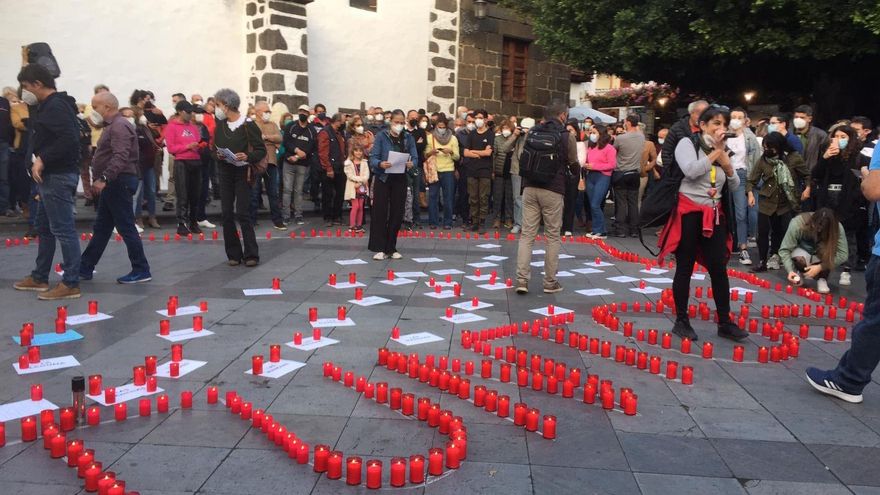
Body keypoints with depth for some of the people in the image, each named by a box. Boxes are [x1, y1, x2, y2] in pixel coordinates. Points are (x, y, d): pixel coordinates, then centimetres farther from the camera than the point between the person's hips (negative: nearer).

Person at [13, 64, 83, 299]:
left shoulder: (56, 106, -15)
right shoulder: (49, 105, 17)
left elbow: (69, 139, -27)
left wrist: (43, 159, -21)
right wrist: (41, 159, 8)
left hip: (59, 176, -11)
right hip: (52, 175, 11)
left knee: (63, 229, -7)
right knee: (44, 228, 18)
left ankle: (71, 284, -2)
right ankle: (39, 278, 28)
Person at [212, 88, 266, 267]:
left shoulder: (248, 124, -9)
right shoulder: (220, 124, 7)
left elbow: (261, 150, -8)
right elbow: (215, 146, 18)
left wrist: (248, 156, -26)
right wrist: (218, 155, -4)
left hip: (242, 172, -5)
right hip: (225, 172, 5)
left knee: (242, 213, -8)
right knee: (227, 213, 4)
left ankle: (251, 254, -1)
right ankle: (233, 254, 12)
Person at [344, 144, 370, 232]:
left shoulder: (364, 163, 9)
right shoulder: (349, 163, 0)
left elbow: (366, 176, 0)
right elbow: (350, 175, -10)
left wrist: (359, 182, -14)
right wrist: (361, 179, -14)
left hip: (362, 187, 4)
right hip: (353, 187, -3)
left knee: (361, 207, 4)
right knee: (355, 206, -9)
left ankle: (359, 225, 10)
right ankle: (352, 226, -5)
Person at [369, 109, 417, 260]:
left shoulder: (409, 138, 6)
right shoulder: (382, 136, -3)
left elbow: (415, 158, 3)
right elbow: (373, 157, -8)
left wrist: (411, 164, -20)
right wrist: (380, 164, -30)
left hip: (400, 180, 3)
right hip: (383, 178, -3)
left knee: (397, 214, 5)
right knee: (380, 213, -3)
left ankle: (391, 248, 16)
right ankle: (379, 248, 4)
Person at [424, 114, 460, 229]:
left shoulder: (453, 138, 7)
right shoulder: (430, 137, 6)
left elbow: (457, 157, 5)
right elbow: (425, 155, 6)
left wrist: (450, 152, -15)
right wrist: (431, 152, -15)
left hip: (448, 171, 0)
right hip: (433, 170, 0)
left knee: (448, 197, 0)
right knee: (433, 197, 1)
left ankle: (447, 222, 8)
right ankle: (433, 222, 10)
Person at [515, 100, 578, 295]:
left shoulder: (532, 132, 8)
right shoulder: (566, 136, -3)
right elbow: (574, 166, 5)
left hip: (530, 188, 3)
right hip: (552, 190, -3)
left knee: (527, 234, 4)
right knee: (553, 237, 7)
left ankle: (522, 280, -2)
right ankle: (550, 282, 12)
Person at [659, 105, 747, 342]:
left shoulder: (721, 150, 14)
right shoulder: (687, 143, -4)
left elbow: (735, 185, 12)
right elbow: (690, 170, -23)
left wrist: (725, 159, -3)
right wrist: (714, 153, -9)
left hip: (714, 215, 6)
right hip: (689, 213, -5)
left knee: (719, 268, 4)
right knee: (685, 268, 2)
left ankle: (725, 323, 11)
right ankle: (681, 321, 12)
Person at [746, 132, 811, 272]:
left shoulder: (794, 158, -8)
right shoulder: (763, 159, -5)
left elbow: (807, 174, 2)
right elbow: (752, 179, -3)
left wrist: (808, 188, -12)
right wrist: (750, 193, -17)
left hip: (788, 203, -1)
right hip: (768, 202, 1)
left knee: (787, 231, 3)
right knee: (763, 231, -1)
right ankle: (762, 261, 9)